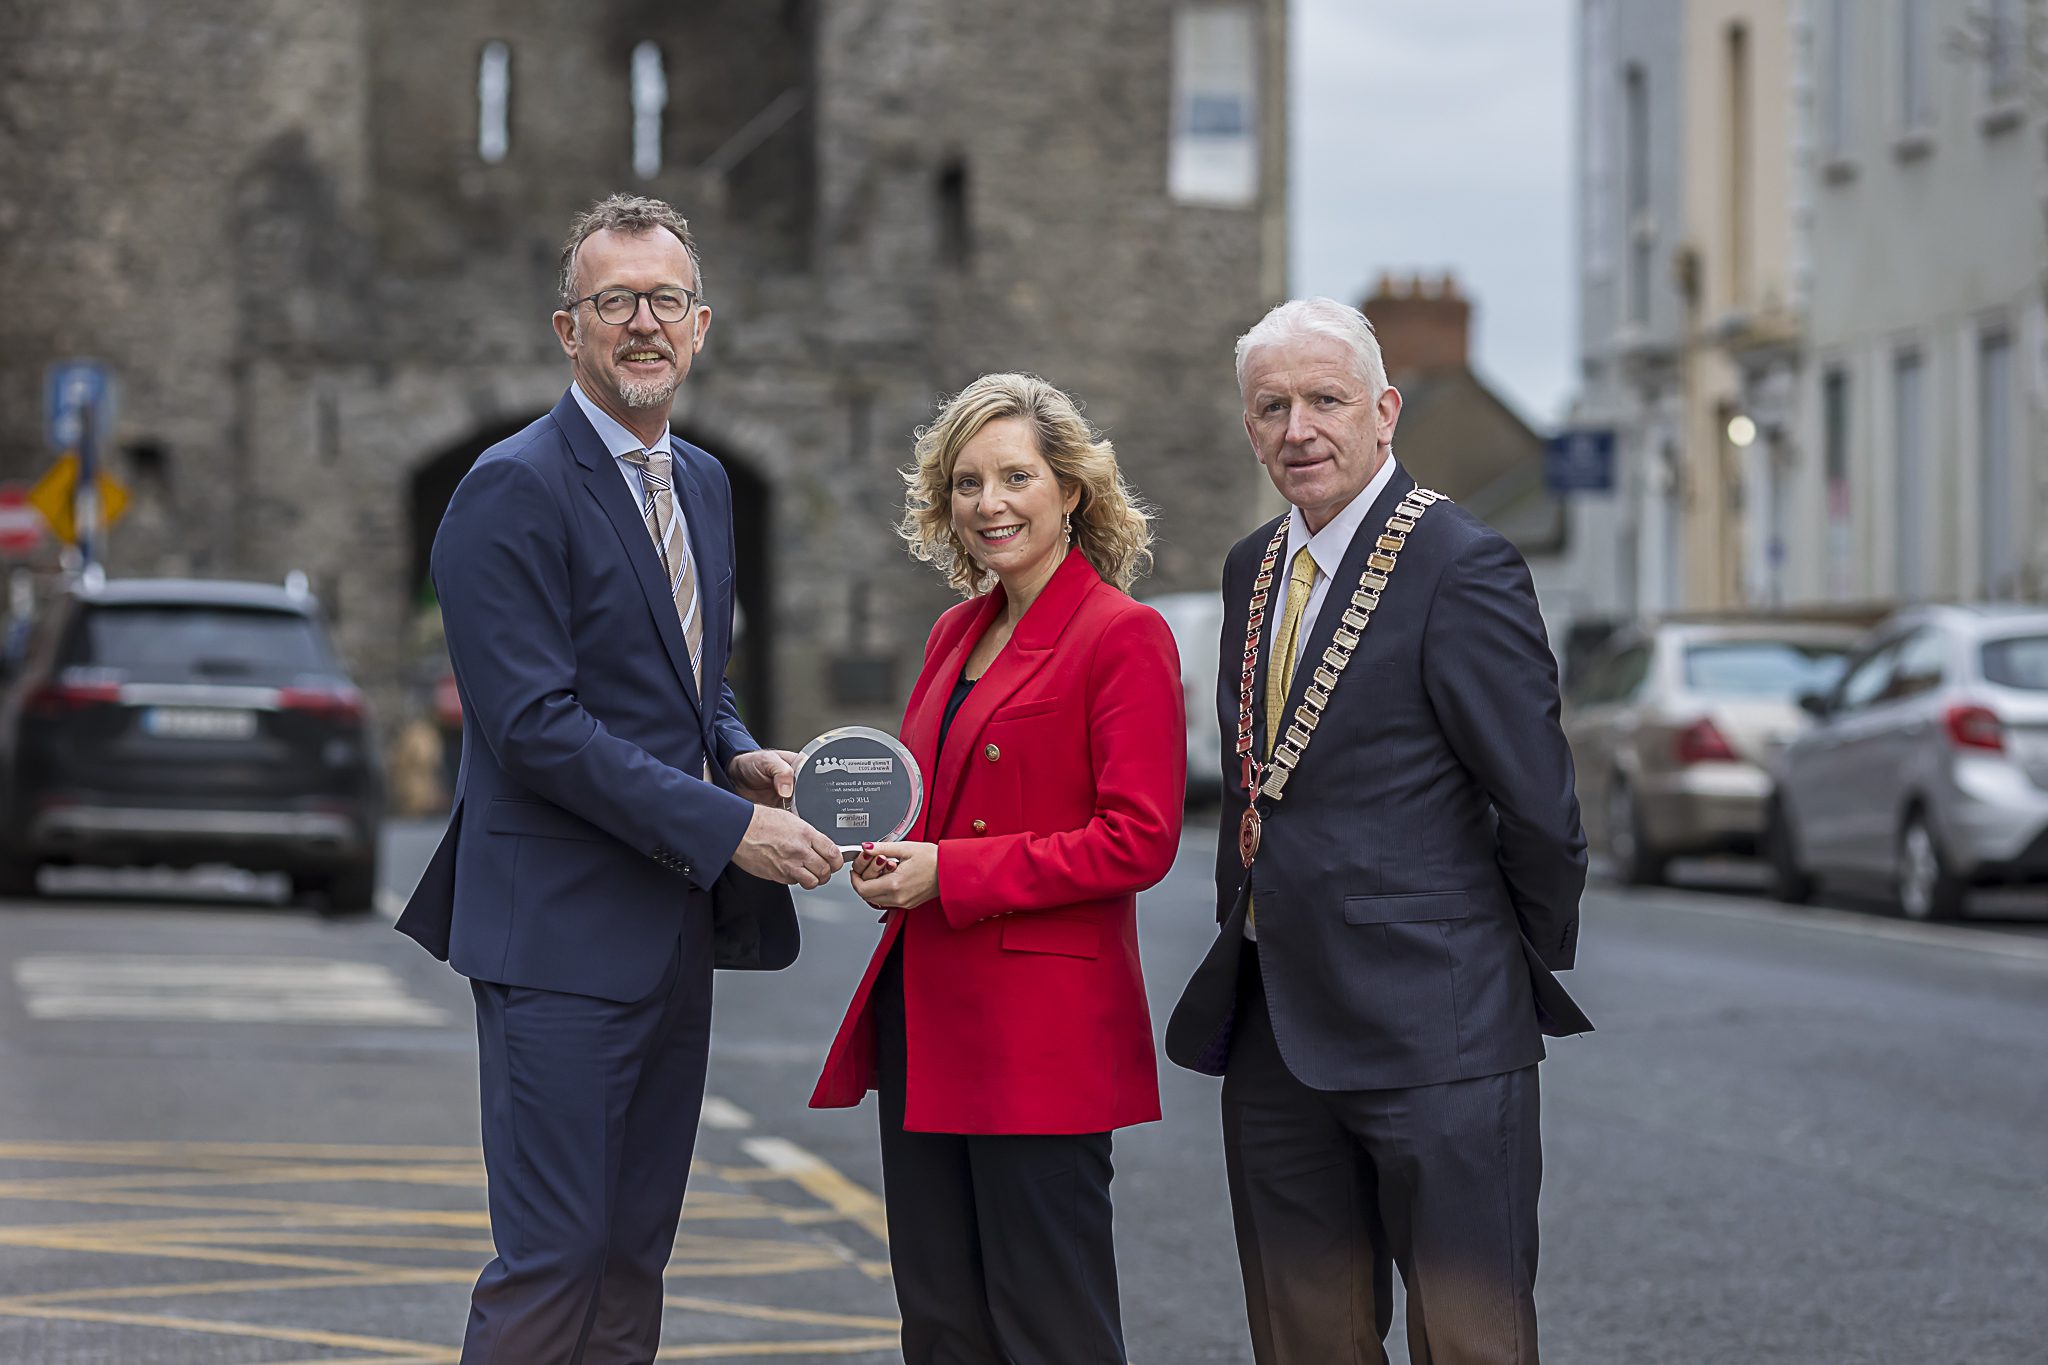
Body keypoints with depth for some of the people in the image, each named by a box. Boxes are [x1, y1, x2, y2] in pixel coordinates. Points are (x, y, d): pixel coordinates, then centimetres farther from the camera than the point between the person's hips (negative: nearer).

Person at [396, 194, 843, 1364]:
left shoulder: (703, 483, 15)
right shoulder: (515, 490, -12)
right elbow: (535, 725, -19)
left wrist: (741, 755, 3)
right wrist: (725, 824, -21)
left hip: (675, 934, 8)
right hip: (563, 931, -8)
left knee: (636, 1256, 11)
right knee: (552, 1261, -9)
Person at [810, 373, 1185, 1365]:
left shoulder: (1123, 636, -9)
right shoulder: (957, 633, 15)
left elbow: (1139, 839, -16)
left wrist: (949, 874, -16)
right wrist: (890, 853, 1)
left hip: (1044, 1027, -8)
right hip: (929, 1019, 8)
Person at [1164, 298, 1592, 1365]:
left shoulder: (1461, 567, -11)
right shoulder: (1253, 568, 14)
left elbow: (1539, 806, -9)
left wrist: (1528, 973, 0)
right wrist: (1247, 935, 14)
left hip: (1432, 1032, -7)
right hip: (1273, 1033, 8)